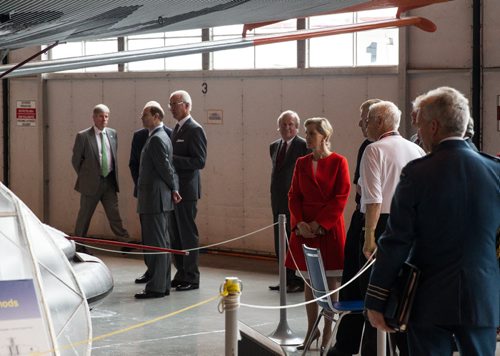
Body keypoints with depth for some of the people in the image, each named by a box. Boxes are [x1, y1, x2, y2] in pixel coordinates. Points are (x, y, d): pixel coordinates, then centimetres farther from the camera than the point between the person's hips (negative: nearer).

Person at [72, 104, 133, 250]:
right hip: (91, 182, -4)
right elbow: (76, 159, -2)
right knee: (84, 215, 7)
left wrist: (114, 175, 14)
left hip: (109, 181, 4)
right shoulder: (83, 136, -9)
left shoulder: (112, 134, 6)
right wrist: (84, 176, 2)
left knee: (114, 214, 4)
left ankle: (125, 242, 4)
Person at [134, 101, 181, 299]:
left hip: (154, 200, -10)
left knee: (155, 244, -7)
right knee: (162, 243, 13)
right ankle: (163, 285, 19)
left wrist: (173, 189, -2)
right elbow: (168, 167, 17)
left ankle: (156, 287, -5)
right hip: (161, 200, 10)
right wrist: (174, 189, 9)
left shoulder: (157, 139, -15)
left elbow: (166, 167, -16)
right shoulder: (162, 137, 17)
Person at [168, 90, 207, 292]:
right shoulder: (176, 129, 16)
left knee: (188, 234, -4)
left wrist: (172, 159, -22)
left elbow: (199, 161, -18)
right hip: (174, 189, 9)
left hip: (186, 190, -9)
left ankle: (191, 277, 2)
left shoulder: (194, 130, -12)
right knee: (176, 234, 13)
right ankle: (181, 273, 21)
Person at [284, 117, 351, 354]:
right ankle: (311, 329, 18)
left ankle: (327, 334, 7)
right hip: (304, 229, 4)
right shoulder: (302, 163, 9)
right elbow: (294, 196, 8)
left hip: (329, 229, -4)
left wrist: (319, 224, -14)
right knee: (309, 282, 9)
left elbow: (341, 198, -9)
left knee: (329, 284, 0)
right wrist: (299, 223, -7)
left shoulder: (338, 162, -5)